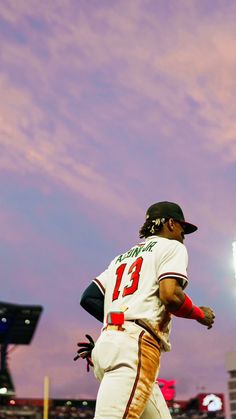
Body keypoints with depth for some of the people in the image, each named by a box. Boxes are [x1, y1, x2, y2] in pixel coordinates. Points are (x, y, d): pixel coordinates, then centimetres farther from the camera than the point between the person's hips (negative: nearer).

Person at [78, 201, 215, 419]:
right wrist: (200, 314, 8)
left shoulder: (122, 257, 30)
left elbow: (88, 298, 21)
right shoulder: (172, 247, 9)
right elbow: (170, 295, -9)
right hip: (135, 344, -8)